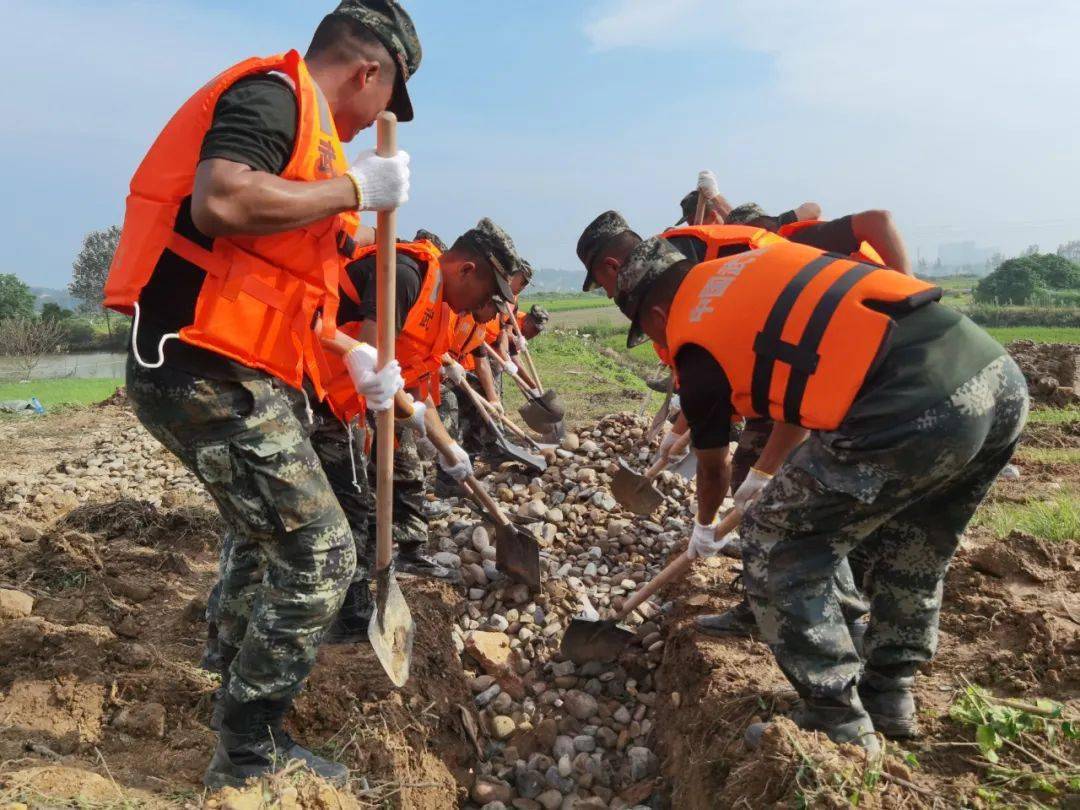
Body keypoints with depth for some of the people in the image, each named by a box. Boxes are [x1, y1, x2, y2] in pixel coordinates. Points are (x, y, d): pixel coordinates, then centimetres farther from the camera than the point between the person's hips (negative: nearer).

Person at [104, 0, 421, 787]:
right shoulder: (273, 93, -8)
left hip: (233, 377, 11)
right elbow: (220, 202, -28)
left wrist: (355, 366, 18)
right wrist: (355, 188, -17)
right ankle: (250, 756, 10)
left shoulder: (304, 126, 21)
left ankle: (244, 718, 43)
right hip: (209, 373, -11)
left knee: (265, 538, 25)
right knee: (320, 554, -6)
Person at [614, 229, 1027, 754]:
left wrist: (705, 527, 48)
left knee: (776, 550, 11)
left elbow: (713, 470, 24)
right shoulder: (761, 256, 26)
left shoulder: (695, 343, 7)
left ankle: (842, 728, 19)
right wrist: (766, 475, 50)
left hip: (912, 413, -9)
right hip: (999, 375, 9)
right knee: (912, 551, 30)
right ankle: (890, 698, 41)